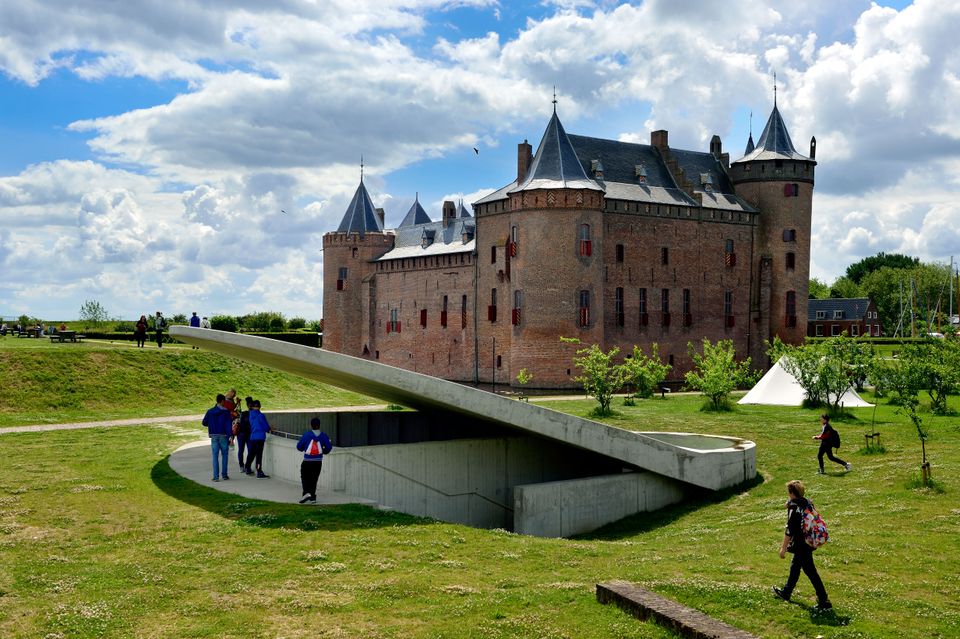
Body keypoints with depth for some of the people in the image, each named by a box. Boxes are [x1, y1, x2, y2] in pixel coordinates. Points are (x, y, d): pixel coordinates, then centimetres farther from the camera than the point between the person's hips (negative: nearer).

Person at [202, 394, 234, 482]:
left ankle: (216, 476, -3)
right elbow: (228, 425, -13)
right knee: (224, 455, 11)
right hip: (223, 436, -2)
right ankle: (224, 475, 12)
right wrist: (231, 436, -15)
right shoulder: (226, 412, -8)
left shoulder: (210, 412, 3)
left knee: (215, 456, 3)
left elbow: (204, 423, 10)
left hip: (214, 436, 2)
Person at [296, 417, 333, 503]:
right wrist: (324, 451, 22)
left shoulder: (306, 435, -9)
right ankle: (312, 497, 15)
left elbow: (299, 447, -3)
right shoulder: (323, 435, -2)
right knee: (314, 478, 15)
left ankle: (307, 492, -15)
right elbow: (329, 447, 1)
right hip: (318, 462, 3)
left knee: (305, 477, 9)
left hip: (307, 461, -3)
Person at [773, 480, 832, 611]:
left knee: (811, 572, -2)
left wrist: (783, 548, -15)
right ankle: (785, 592, 40)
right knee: (795, 567, 24)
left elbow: (789, 530, -21)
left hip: (800, 545, -9)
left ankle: (824, 602, 1)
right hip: (809, 542, 9)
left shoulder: (793, 508, -22)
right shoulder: (807, 503, 2)